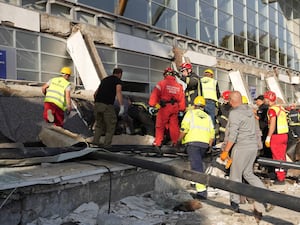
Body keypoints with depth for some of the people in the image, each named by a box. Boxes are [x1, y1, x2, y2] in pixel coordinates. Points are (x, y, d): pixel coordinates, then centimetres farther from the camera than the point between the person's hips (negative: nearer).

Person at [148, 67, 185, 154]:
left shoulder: (161, 83, -1)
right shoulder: (178, 85, 12)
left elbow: (154, 95, -9)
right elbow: (181, 99, 10)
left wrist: (151, 105, -11)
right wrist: (181, 110, 15)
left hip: (164, 108, -3)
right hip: (175, 108, 3)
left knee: (160, 126, 1)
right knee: (174, 126, 12)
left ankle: (157, 144, -6)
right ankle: (175, 143, 18)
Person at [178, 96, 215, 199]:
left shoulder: (190, 113, 9)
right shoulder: (207, 117, 22)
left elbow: (184, 129, -5)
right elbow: (212, 134, 15)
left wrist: (179, 140, 6)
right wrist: (208, 146, 23)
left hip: (193, 142, -5)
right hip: (204, 144, 5)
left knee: (196, 165, -11)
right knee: (198, 162, 26)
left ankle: (202, 190, -19)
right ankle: (196, 181, 28)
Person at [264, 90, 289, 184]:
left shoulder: (272, 109, -13)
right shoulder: (281, 108, 12)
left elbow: (272, 124, -19)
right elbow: (284, 122, 15)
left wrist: (268, 137, -17)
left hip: (276, 136, -8)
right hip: (284, 134, 8)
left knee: (277, 158, 0)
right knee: (282, 157, 17)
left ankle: (280, 179, 4)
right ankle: (282, 176, 27)